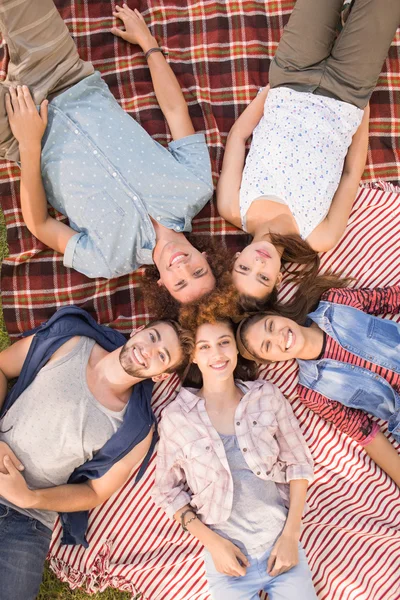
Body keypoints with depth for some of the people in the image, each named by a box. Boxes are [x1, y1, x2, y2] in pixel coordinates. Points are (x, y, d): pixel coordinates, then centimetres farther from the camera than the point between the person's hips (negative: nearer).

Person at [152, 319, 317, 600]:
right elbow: (168, 491, -1)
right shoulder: (176, 416, -10)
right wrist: (212, 542, -9)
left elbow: (299, 463, 1)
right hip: (228, 552, -1)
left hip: (282, 542, 1)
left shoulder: (267, 395, -5)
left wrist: (290, 535, -6)